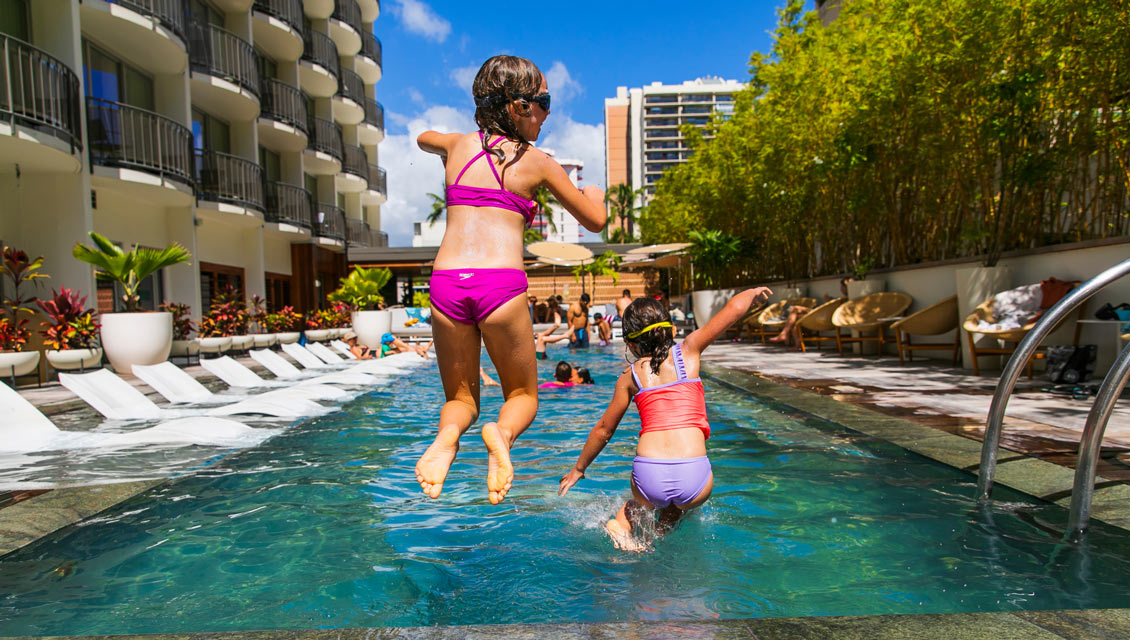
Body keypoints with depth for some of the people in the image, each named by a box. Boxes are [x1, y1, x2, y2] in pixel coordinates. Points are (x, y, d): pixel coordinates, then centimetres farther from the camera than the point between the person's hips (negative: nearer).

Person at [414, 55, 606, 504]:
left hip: (446, 283, 3)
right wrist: (595, 194, 40)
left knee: (460, 397, 20)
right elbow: (595, 221, 19)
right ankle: (502, 433, -17)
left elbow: (423, 138, 44)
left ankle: (447, 436, -14)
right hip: (502, 283, -3)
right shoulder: (536, 162, 9)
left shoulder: (457, 145, 18)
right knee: (523, 394, 17)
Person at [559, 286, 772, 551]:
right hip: (693, 477, 0)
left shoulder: (630, 376, 11)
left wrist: (578, 469, 34)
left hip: (649, 478, 1)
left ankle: (622, 523, 10)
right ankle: (660, 532, 16)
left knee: (644, 502, 36)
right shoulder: (688, 351, 8)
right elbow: (735, 307, 8)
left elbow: (603, 430, 19)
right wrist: (752, 292, 32)